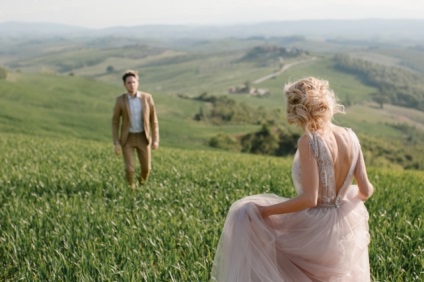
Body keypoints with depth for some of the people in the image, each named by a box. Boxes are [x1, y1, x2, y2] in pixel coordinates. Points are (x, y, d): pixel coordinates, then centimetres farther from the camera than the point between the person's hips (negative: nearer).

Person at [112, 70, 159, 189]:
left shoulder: (147, 97, -7)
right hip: (127, 139, -1)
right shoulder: (120, 100, -10)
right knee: (129, 168, -9)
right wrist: (116, 143, -8)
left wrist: (155, 139, -3)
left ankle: (142, 186, 41)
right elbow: (115, 122, -3)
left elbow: (153, 119, 0)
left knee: (146, 168, 7)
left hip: (142, 138, 2)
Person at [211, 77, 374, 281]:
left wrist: (264, 211, -16)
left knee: (246, 216, 14)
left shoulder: (308, 142, -21)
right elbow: (366, 191, 2)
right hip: (344, 230, 6)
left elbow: (308, 199, -25)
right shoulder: (350, 137, -4)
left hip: (314, 231, -6)